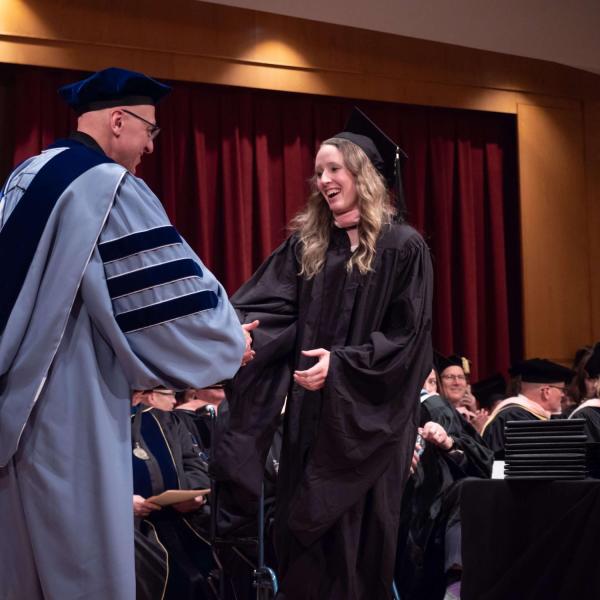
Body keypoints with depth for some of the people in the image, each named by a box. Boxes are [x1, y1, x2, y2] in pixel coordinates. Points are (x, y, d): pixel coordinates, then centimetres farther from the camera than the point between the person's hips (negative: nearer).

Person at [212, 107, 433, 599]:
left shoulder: (403, 247, -5)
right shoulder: (306, 245, 8)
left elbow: (407, 337, -9)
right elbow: (268, 308, -3)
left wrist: (341, 364, -18)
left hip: (367, 413, -4)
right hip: (310, 412, 4)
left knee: (359, 531, 2)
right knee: (303, 527, 6)